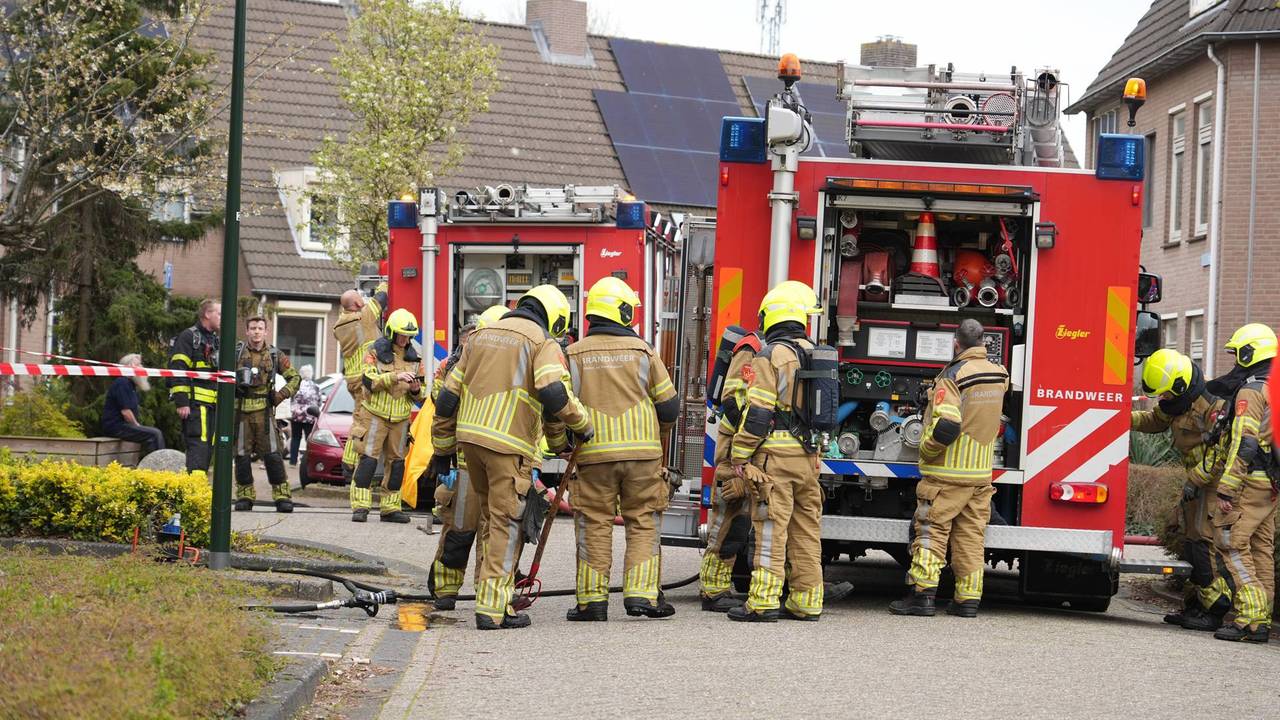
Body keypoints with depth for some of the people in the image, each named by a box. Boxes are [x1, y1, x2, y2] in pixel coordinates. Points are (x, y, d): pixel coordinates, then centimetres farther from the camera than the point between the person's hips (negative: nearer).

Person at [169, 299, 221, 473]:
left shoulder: (215, 340, 23)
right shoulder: (189, 337, -5)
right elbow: (178, 370, -13)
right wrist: (181, 402, -19)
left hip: (213, 405, 9)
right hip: (195, 403, -9)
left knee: (208, 448, 9)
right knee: (198, 446, -16)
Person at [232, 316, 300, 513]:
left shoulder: (274, 355, 9)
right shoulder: (236, 352, 5)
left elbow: (295, 377, 14)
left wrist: (282, 394, -1)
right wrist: (232, 386, -7)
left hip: (264, 411, 0)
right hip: (240, 411, 0)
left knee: (273, 454, -5)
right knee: (242, 455, 2)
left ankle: (282, 496, -2)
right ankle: (244, 496, 11)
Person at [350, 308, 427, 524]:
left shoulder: (414, 357, 10)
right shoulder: (375, 352, -4)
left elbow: (422, 393, 15)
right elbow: (369, 380, -18)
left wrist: (416, 389, -9)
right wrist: (395, 377, -27)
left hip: (401, 418, 5)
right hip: (375, 415, -5)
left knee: (396, 462, 7)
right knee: (368, 459, -10)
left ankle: (390, 508, 13)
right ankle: (360, 506, -9)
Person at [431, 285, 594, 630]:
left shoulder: (481, 336, 19)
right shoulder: (543, 343, -1)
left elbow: (448, 396, 18)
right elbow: (554, 392, -19)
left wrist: (442, 449, 24)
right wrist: (581, 424, -3)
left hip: (470, 437, 6)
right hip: (509, 446, -6)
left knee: (490, 519, 19)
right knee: (505, 525, -1)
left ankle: (489, 594, 22)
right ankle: (492, 608, -4)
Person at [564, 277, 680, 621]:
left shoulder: (575, 355, 1)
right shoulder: (642, 352, 1)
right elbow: (669, 405, 4)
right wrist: (658, 432, 24)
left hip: (593, 453, 0)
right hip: (642, 452, 0)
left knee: (594, 525, 6)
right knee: (643, 522, 8)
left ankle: (592, 599, 5)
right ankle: (641, 593, 1)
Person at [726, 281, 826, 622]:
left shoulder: (771, 356, -10)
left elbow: (758, 412, -14)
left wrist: (740, 454, -8)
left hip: (775, 456, -7)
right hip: (808, 458, 7)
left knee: (771, 530, -7)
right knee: (807, 530, 9)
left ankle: (763, 602, -8)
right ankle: (807, 602, 12)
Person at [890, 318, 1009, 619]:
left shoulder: (953, 376, -15)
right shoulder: (999, 375, 6)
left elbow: (946, 426, -25)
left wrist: (926, 452, -10)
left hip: (947, 473, -6)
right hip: (981, 472, 6)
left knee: (931, 529, -1)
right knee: (971, 536, 9)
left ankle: (922, 594, -6)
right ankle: (968, 599, 9)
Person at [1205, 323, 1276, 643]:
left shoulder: (1251, 390, -14)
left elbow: (1244, 444, -21)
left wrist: (1227, 489, -21)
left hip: (1249, 482, -10)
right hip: (1270, 484, 10)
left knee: (1231, 544, -9)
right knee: (1261, 549, 10)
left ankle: (1249, 618, -15)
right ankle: (1261, 621, 10)